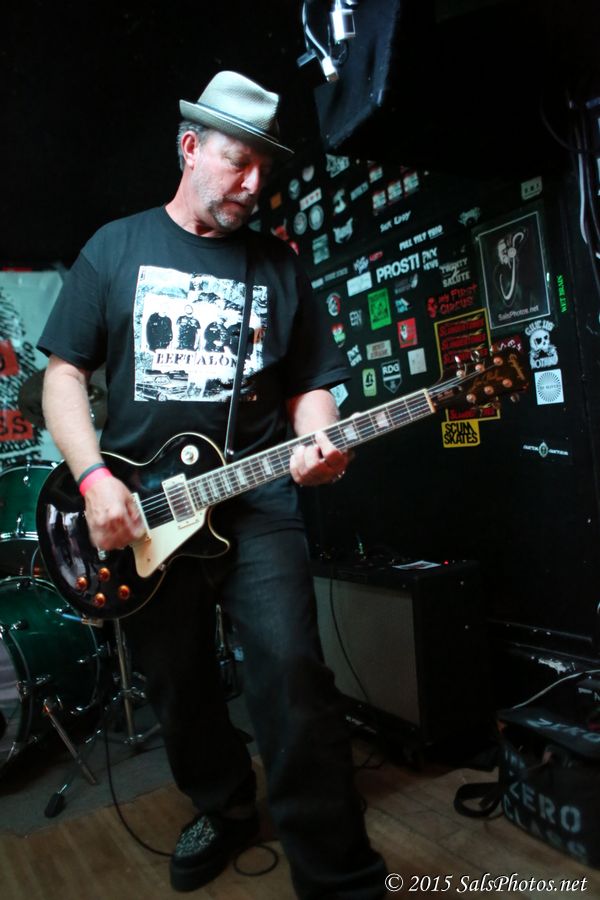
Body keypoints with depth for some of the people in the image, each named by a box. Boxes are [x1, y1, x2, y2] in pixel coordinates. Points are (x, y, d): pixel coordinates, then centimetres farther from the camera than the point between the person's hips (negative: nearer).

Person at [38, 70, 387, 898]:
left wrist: (318, 443, -14)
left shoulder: (280, 265, 8)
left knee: (292, 679, -14)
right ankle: (226, 811, 42)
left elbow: (310, 384, 9)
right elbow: (64, 372, 3)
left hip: (254, 500, 0)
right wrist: (94, 478, -11)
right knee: (178, 690, 14)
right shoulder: (116, 247, 6)